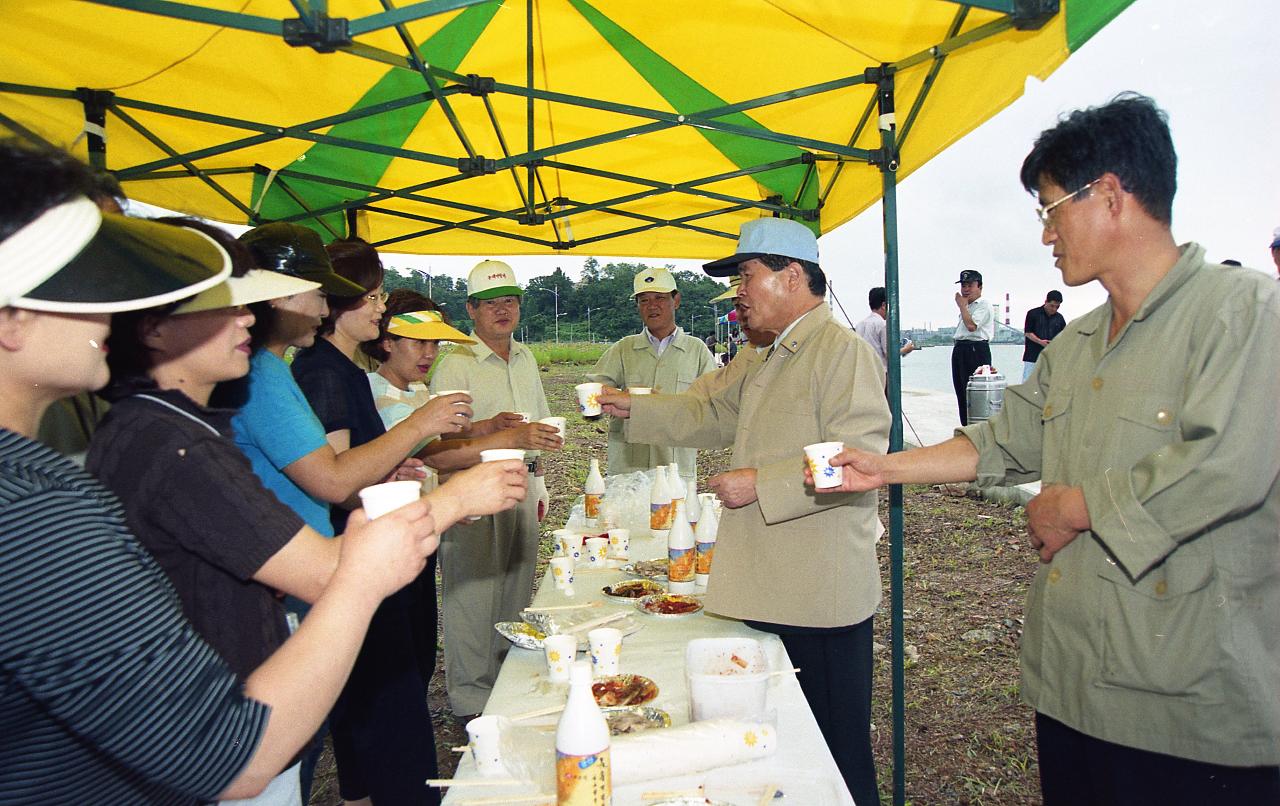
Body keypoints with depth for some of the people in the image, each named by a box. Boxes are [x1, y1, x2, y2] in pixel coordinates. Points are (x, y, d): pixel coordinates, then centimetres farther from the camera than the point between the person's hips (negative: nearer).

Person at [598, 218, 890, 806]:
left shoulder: (844, 350, -16)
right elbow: (717, 416, 25)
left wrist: (761, 483, -21)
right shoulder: (771, 362, 16)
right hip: (771, 588, 10)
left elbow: (858, 461, -24)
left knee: (837, 755, 8)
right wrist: (635, 408, 16)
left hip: (820, 596, -9)